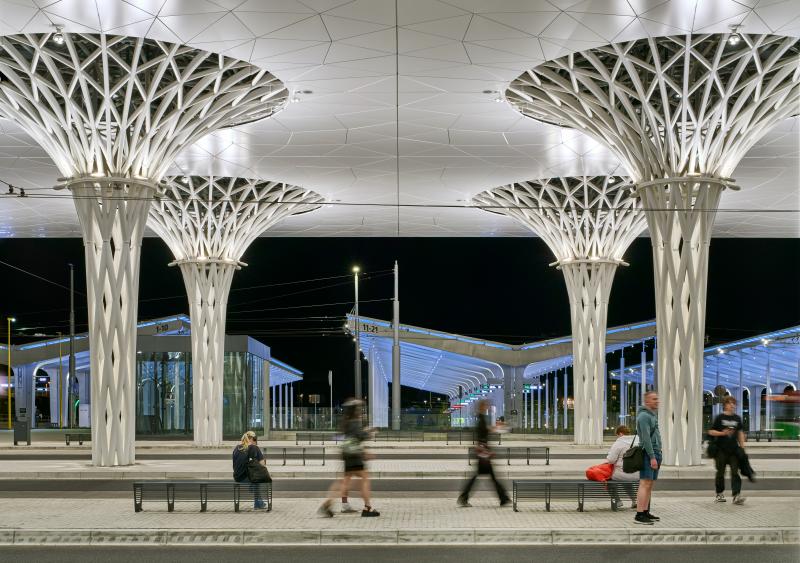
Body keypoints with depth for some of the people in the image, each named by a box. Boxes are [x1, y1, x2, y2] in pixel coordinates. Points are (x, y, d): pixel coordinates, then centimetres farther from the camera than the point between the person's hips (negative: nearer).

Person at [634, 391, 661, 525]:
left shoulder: (652, 414, 20)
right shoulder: (644, 416, -12)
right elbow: (646, 438, -18)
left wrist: (658, 456, 19)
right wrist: (652, 457, -22)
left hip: (655, 453, 10)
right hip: (648, 454, -10)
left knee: (650, 485, 10)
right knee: (645, 484, -13)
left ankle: (646, 512, 13)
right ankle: (639, 515, -15)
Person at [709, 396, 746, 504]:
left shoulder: (737, 418, 10)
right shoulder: (720, 417, -1)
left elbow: (740, 433, 18)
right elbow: (711, 432, -2)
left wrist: (742, 446, 12)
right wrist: (722, 433, -16)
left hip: (734, 450, 2)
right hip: (721, 450, -2)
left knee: (735, 472, -7)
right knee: (720, 472, 7)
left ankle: (736, 495, -14)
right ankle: (720, 494, 21)